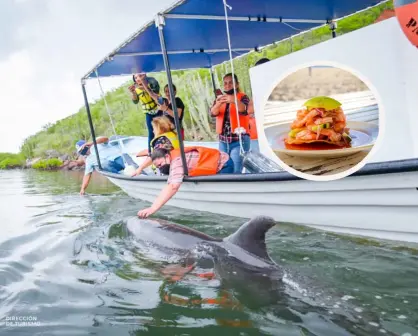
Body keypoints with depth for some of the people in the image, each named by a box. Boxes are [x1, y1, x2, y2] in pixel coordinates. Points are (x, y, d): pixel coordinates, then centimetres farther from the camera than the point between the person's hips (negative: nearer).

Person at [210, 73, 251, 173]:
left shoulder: (242, 97, 1)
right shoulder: (220, 98, 13)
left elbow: (244, 110, -21)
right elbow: (213, 113, -6)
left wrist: (234, 101, -42)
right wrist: (218, 104, -29)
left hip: (239, 140, -5)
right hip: (223, 141, 5)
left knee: (236, 171, -14)